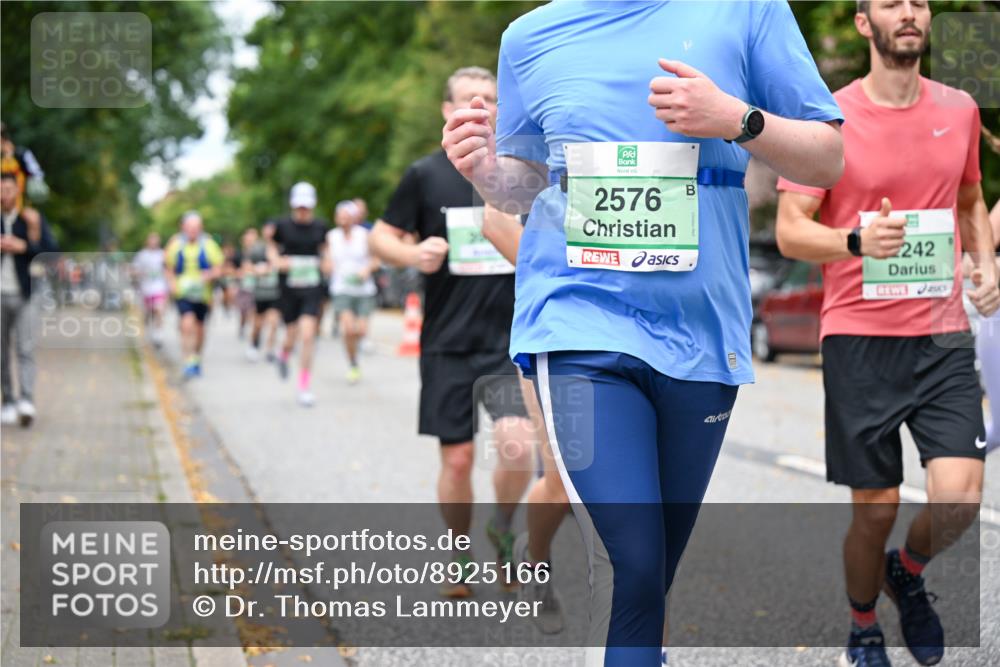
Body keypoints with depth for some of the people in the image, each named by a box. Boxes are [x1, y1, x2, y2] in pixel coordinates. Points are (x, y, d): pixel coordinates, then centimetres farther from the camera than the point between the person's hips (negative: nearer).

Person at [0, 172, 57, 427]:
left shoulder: (33, 219, 2)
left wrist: (23, 246, -16)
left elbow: (52, 252, -5)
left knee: (25, 350, -13)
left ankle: (26, 402, -22)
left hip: (24, 295, -2)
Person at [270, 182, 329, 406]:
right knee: (291, 336, 5)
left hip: (312, 289, 0)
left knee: (308, 335, -12)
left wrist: (326, 262, 2)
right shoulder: (283, 226, -1)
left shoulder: (319, 227, 4)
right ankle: (283, 355, 46)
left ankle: (304, 387, -3)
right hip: (289, 288, 0)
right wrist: (277, 261, -8)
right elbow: (271, 248, 12)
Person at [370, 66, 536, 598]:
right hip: (447, 341, 0)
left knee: (517, 445, -19)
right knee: (457, 459, 2)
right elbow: (381, 236, 8)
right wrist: (412, 255, -12)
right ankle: (461, 561, 24)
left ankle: (502, 528, 11)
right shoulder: (426, 175, 1)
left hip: (511, 339, 0)